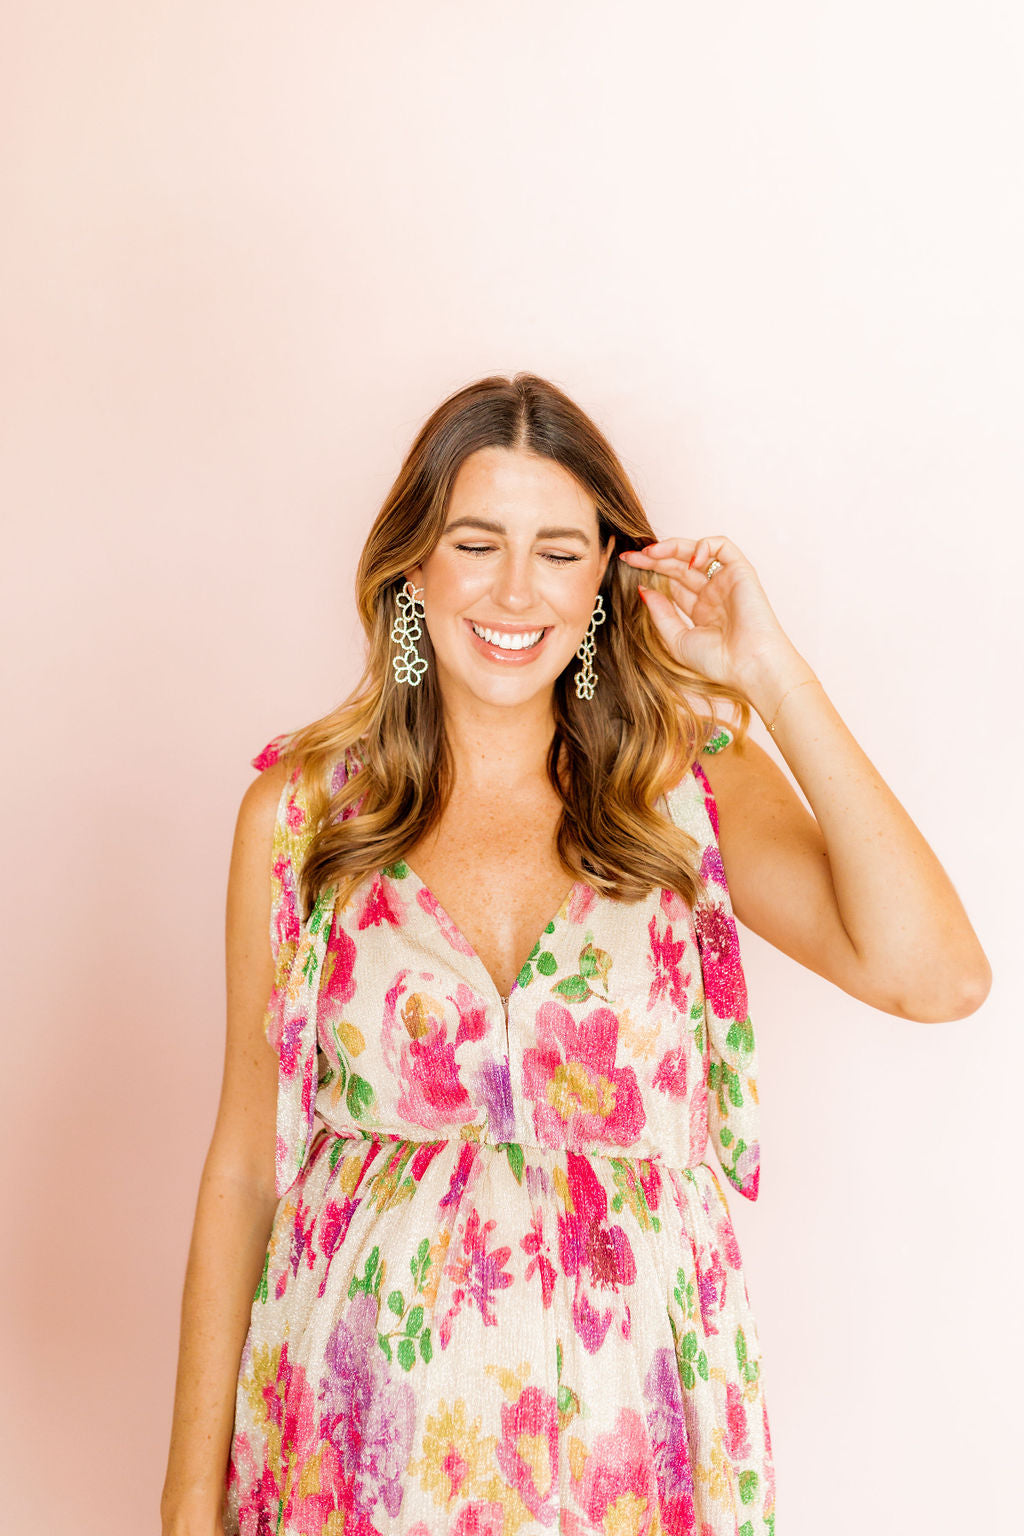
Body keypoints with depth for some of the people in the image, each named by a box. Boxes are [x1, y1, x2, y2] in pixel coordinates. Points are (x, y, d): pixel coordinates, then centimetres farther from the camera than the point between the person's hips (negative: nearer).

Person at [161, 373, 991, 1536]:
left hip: (625, 1426, 1)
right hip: (366, 1426, 0)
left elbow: (937, 977, -20)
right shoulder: (300, 808, -5)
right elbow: (244, 1166, -1)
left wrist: (773, 674, -16)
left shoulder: (692, 782, -5)